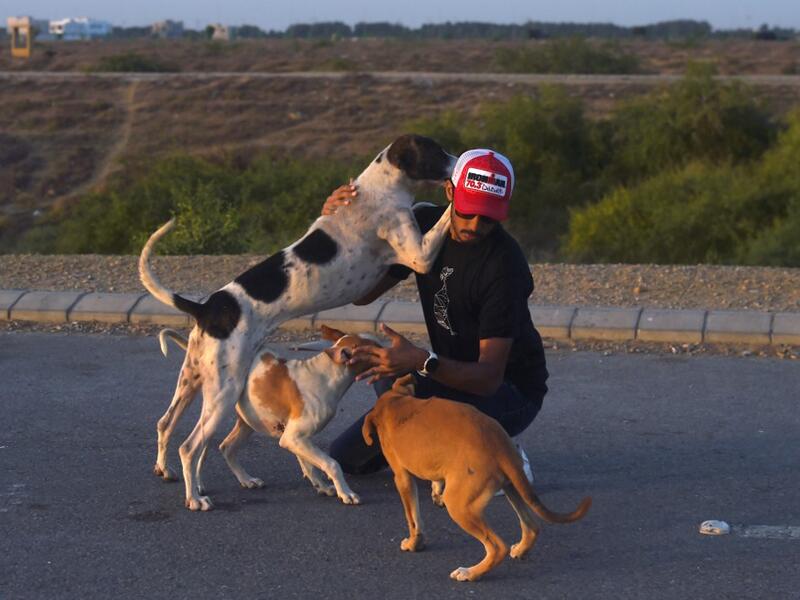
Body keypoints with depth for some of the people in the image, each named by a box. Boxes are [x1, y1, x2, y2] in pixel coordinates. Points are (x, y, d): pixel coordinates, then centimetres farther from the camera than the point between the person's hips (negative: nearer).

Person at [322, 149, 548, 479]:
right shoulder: (425, 223, -6)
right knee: (346, 457, 2)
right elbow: (361, 292, -4)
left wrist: (421, 362, -49)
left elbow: (489, 377, -32)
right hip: (454, 374, 7)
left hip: (513, 391, -7)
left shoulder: (504, 264, -28)